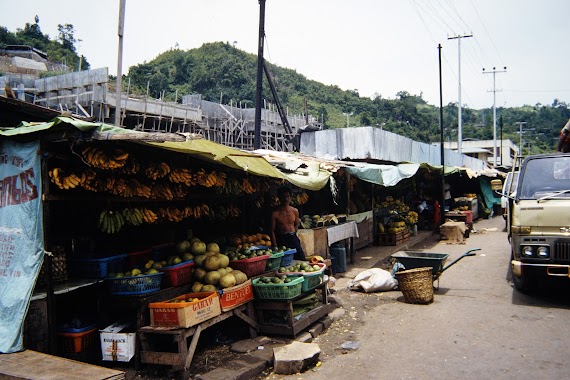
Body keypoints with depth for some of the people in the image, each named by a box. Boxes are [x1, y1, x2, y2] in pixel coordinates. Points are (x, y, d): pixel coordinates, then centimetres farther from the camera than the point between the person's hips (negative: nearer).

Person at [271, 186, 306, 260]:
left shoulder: (295, 211, 5)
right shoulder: (275, 213, -8)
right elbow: (272, 231, -7)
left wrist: (293, 233, 8)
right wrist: (275, 246, -13)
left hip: (293, 238, 4)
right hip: (281, 240, -4)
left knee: (302, 260, 4)